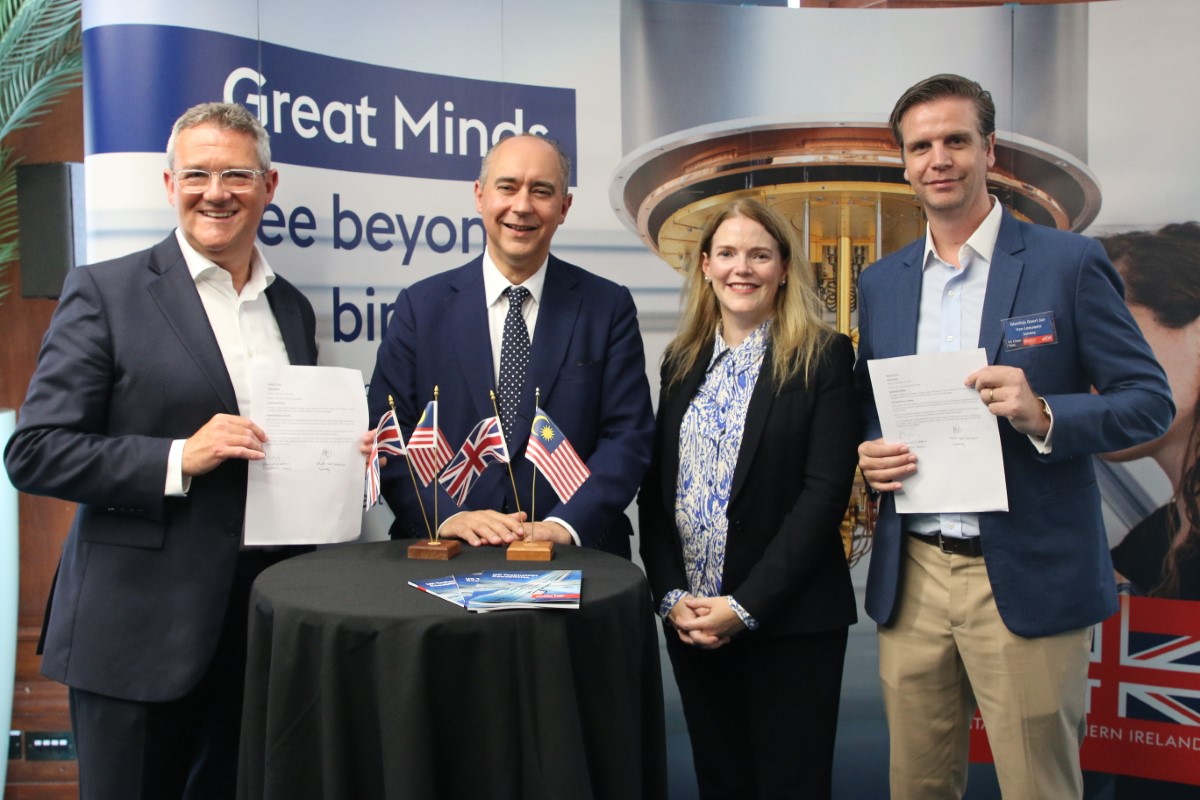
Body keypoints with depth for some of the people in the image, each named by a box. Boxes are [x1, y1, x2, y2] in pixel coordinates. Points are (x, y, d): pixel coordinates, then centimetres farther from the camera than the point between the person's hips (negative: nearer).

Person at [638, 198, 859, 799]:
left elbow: (825, 492, -12)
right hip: (690, 621, 4)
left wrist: (746, 605, -16)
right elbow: (655, 486, 7)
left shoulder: (823, 357, -5)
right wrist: (670, 596, -5)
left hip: (790, 621, -4)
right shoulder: (681, 361, 9)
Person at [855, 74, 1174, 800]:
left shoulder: (1069, 263, -3)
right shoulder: (880, 283, 10)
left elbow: (1151, 400, -3)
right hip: (910, 578, 4)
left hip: (1027, 578, -3)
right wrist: (867, 452, -5)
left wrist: (1043, 415, -22)